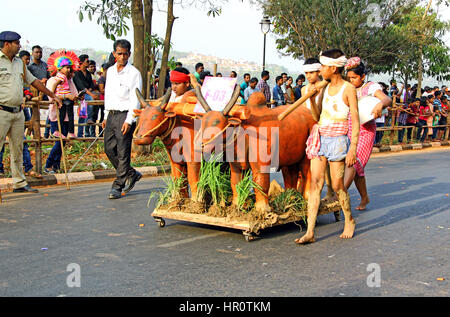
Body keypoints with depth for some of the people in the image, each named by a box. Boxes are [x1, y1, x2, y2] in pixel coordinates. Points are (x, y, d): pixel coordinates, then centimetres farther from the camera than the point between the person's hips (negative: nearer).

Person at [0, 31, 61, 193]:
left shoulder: (19, 62, 16)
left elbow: (33, 81, 24)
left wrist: (53, 95, 27)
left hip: (18, 112, 7)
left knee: (18, 149, 11)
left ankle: (19, 183, 19)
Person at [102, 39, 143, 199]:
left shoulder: (134, 73, -6)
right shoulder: (110, 71, 15)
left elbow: (135, 99, -11)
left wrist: (129, 120, -20)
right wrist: (106, 116, 19)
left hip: (125, 115, -7)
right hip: (111, 114, 7)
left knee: (123, 152, -5)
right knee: (109, 149, 7)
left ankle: (118, 186, 1)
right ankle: (131, 174, 24)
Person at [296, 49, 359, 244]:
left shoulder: (348, 89, -5)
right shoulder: (325, 88, 13)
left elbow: (355, 121, -8)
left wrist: (353, 148, -14)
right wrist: (312, 98, 2)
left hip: (338, 140, -5)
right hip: (320, 138, 6)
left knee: (337, 185, 1)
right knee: (315, 183, -3)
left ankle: (349, 221, 27)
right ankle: (310, 232, -5)